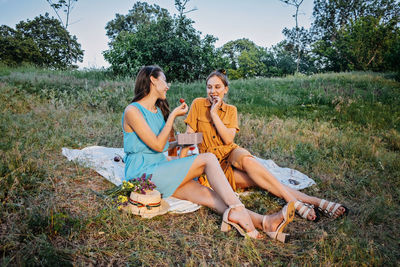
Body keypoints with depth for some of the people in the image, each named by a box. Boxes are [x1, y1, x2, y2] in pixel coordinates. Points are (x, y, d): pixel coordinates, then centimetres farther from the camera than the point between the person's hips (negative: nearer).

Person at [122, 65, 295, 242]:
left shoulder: (159, 110, 18)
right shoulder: (132, 111, -8)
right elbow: (158, 145, -14)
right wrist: (172, 116, -9)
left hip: (160, 169, 7)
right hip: (142, 173, -7)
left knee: (206, 194, -18)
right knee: (208, 159, -20)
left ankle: (264, 222, -33)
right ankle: (236, 209, -30)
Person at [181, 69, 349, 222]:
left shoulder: (231, 110, 6)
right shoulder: (198, 104, 0)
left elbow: (228, 139, -9)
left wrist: (214, 113, -14)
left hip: (232, 153, 2)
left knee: (246, 160, -36)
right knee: (256, 180, -27)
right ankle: (313, 201, -32)